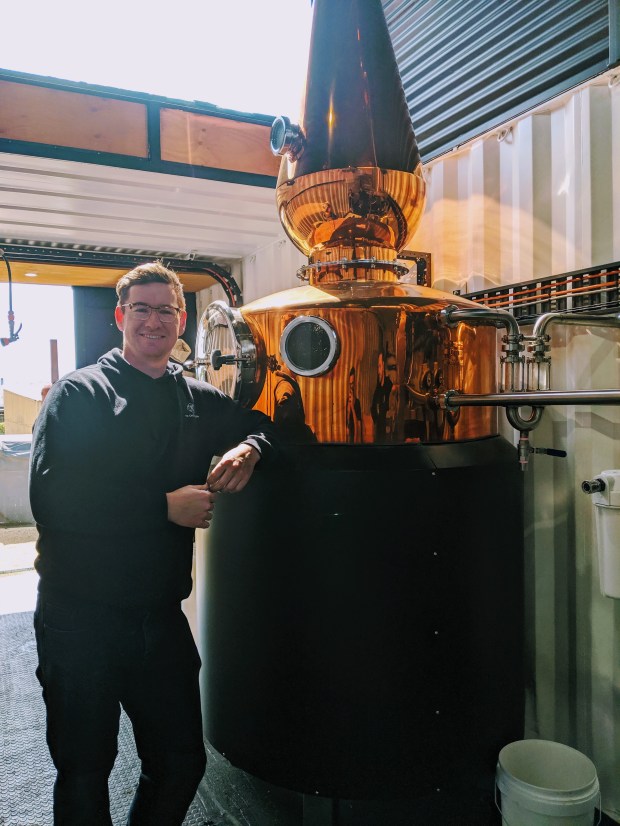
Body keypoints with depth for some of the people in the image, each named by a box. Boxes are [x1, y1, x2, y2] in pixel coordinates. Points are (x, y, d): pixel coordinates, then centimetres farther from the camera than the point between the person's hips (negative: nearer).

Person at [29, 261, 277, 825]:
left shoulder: (199, 400, 6)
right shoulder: (79, 394, -8)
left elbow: (266, 424, 17)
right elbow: (50, 498, -20)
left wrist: (249, 448, -7)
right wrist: (165, 505, -21)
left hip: (161, 615, 4)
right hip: (80, 616, -4)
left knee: (182, 764, 17)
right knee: (85, 776, 13)